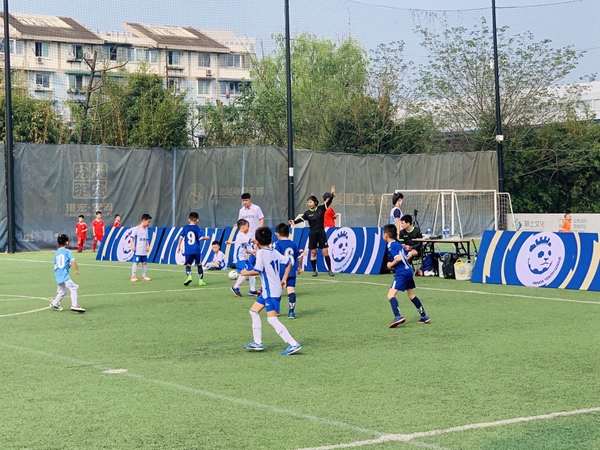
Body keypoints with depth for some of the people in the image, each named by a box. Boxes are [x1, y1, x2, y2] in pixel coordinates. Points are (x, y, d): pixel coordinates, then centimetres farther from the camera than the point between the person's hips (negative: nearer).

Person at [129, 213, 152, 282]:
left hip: (144, 250, 7)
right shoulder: (136, 228, -10)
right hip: (137, 250, -7)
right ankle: (133, 276, -1)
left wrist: (147, 246, 12)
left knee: (144, 262, 9)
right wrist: (132, 246, -16)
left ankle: (144, 275, 18)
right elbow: (131, 237, -10)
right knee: (136, 262, -6)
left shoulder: (146, 229, 13)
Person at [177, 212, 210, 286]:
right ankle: (201, 280, 14)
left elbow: (181, 237, 1)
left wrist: (179, 247, 9)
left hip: (188, 251, 1)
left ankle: (189, 276, -21)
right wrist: (206, 238, 13)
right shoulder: (197, 228, -1)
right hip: (196, 250, -1)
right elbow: (200, 238, -7)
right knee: (199, 265, 13)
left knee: (188, 264, 6)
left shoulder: (185, 228, 5)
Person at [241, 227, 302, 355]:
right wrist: (284, 278, 17)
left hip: (270, 292, -10)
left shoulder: (261, 253, -14)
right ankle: (257, 343, 22)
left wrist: (246, 273, -4)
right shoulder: (275, 252, 9)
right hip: (268, 291, 10)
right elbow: (289, 263, 14)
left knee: (272, 319, -13)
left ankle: (293, 344, -19)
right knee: (254, 311, 19)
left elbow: (257, 271, -22)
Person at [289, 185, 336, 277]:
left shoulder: (321, 209, -2)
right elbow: (301, 219, -10)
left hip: (321, 232, -1)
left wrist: (332, 195, -30)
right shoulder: (307, 213, 1)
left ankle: (330, 270, 4)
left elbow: (328, 202, -13)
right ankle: (314, 271, 13)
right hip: (312, 233, 1)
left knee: (325, 251, -2)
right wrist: (294, 222, -29)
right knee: (313, 252, 3)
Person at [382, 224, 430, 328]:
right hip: (408, 271, 10)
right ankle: (424, 317, 28)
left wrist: (391, 265, -9)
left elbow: (398, 258, -24)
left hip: (401, 273, -10)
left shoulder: (391, 246, -11)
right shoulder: (398, 244, 16)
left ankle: (398, 317, -32)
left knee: (391, 295, -14)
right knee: (411, 295, 23)